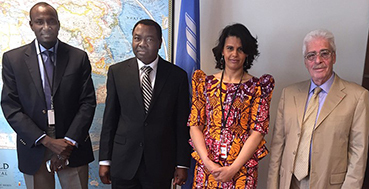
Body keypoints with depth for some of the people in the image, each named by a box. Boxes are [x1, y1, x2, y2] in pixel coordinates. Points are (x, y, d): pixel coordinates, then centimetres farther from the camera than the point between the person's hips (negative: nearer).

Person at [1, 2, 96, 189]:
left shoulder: (79, 57, 0)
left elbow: (88, 102, -3)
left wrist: (69, 142, -12)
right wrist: (47, 141, -13)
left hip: (73, 147, 0)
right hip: (34, 148, 0)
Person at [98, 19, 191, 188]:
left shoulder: (177, 75, -2)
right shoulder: (117, 72, 1)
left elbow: (182, 123, 0)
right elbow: (110, 118, 3)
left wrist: (182, 165, -1)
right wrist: (105, 160, 3)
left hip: (160, 166, 0)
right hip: (123, 163, 1)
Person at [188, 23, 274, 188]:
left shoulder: (258, 87, 0)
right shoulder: (205, 83, 4)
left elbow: (258, 131, -6)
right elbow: (195, 125, 1)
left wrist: (233, 168, -13)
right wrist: (207, 162, -11)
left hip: (242, 167, -1)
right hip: (206, 166, 2)